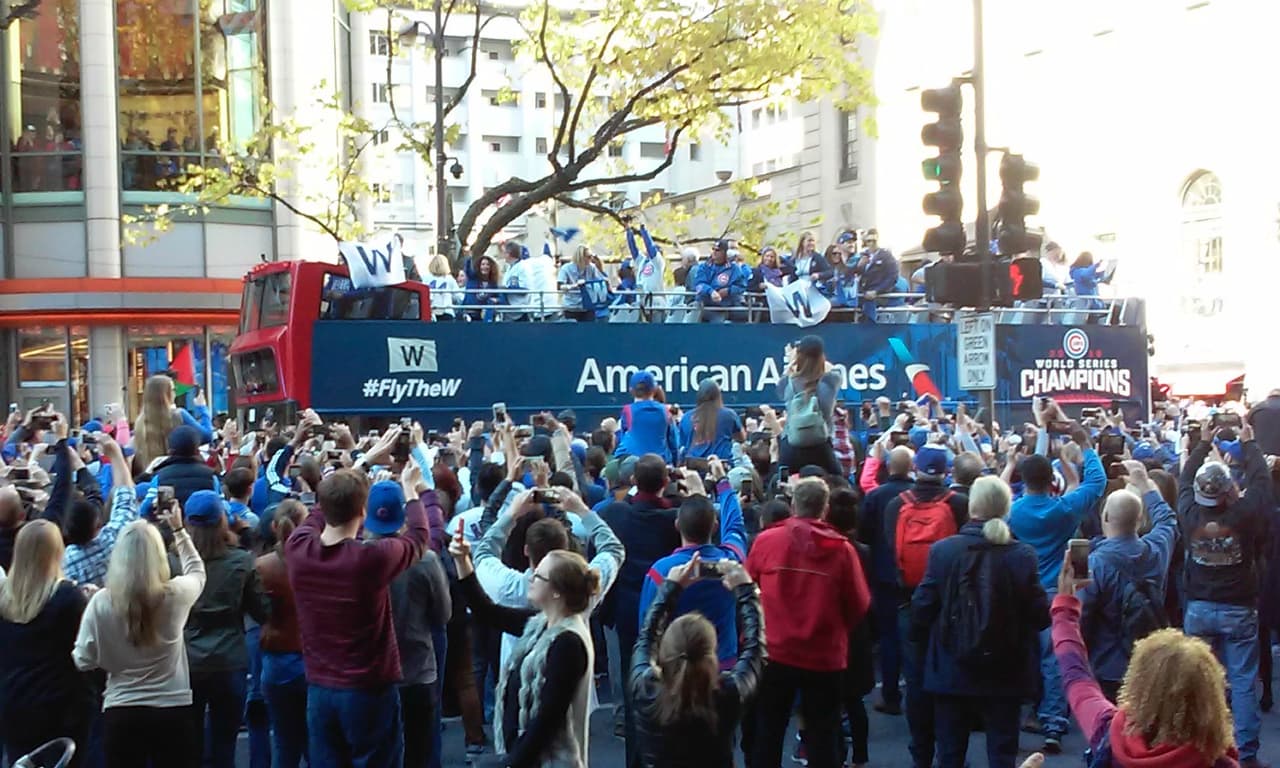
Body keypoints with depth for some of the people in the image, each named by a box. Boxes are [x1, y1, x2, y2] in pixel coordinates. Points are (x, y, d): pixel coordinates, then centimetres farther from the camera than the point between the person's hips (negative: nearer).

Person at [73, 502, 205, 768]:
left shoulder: (101, 602, -10)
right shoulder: (175, 594, -8)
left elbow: (84, 661, -2)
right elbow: (197, 571, 16)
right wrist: (179, 529, 24)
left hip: (121, 712, 0)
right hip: (173, 710, 0)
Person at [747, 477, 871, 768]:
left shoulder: (765, 541, -9)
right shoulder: (841, 548, -12)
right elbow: (859, 605, -4)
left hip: (775, 653, 1)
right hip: (825, 657, -1)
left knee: (767, 734, 15)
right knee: (823, 737, 12)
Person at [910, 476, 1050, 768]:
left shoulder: (942, 549, -9)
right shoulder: (1023, 555, -10)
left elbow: (922, 607, -6)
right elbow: (1041, 616, -7)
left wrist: (922, 640, 13)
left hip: (951, 670, 1)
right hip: (1006, 673, 0)